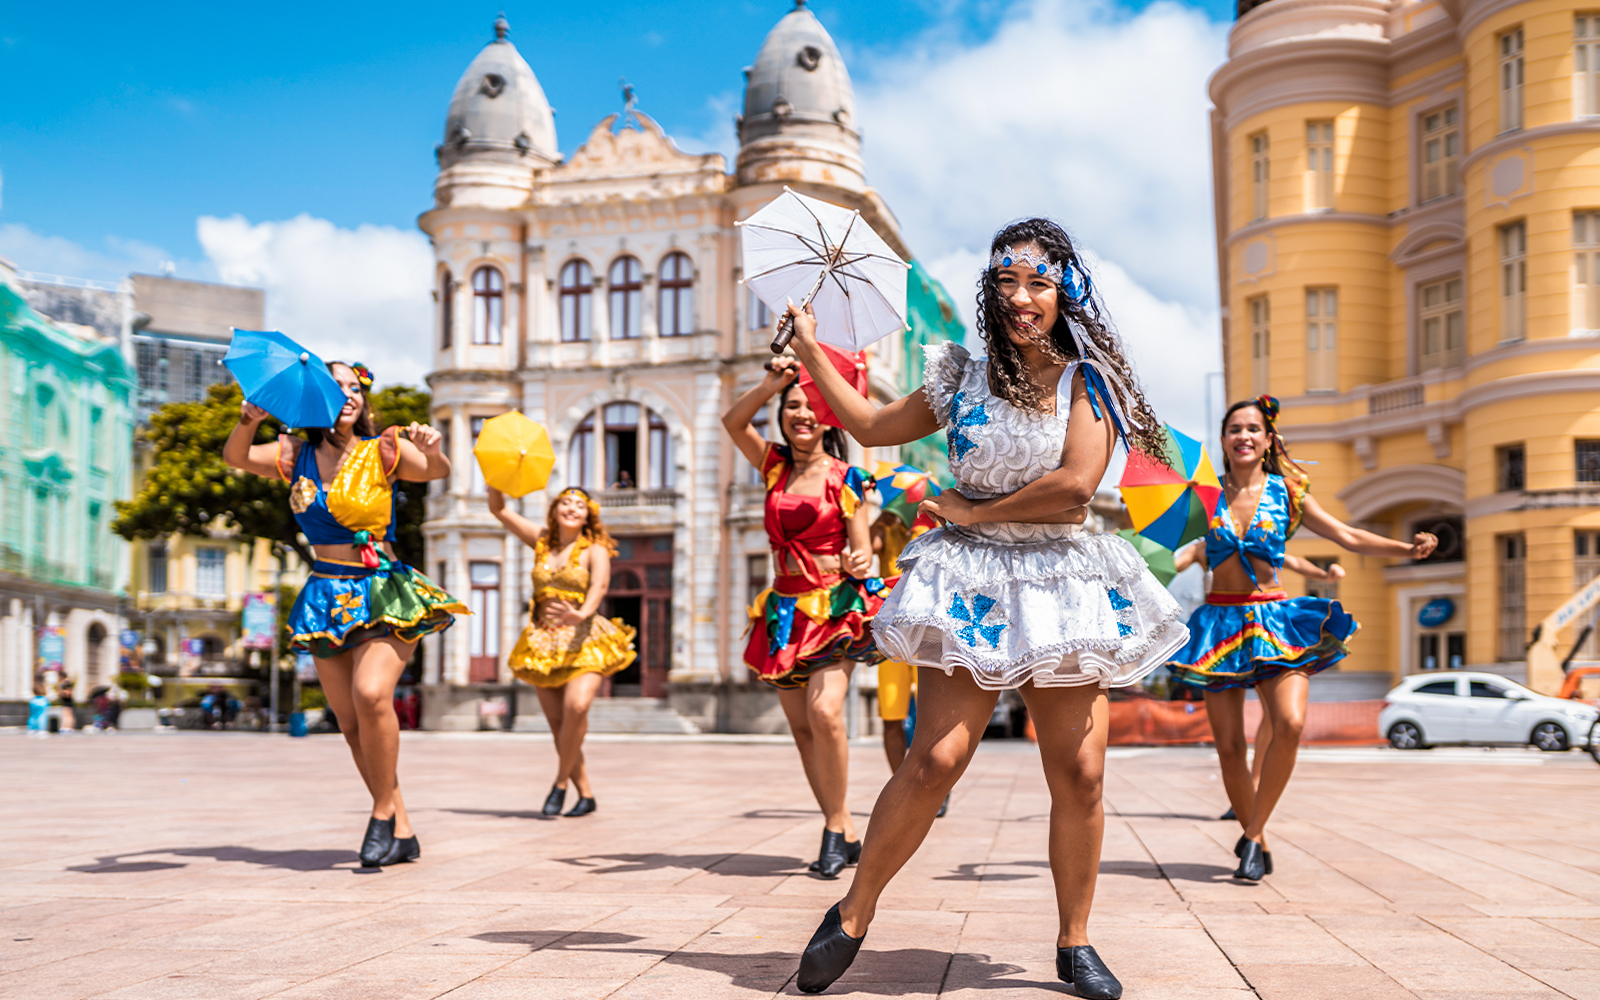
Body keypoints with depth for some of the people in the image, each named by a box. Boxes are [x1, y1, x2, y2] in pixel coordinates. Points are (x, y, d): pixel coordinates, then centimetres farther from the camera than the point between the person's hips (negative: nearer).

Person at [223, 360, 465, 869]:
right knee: (350, 723, 3)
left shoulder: (383, 450, -5)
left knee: (371, 693, -27)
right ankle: (402, 834, 13)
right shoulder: (297, 456, 6)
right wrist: (248, 422, -22)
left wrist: (432, 451, -40)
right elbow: (235, 457, -1)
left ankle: (383, 813, -9)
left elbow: (438, 472, -17)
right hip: (327, 597, 4)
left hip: (384, 592, -4)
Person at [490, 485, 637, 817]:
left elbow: (600, 586, -18)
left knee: (577, 706, -27)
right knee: (558, 723, -1)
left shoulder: (595, 550, 1)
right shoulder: (543, 540, 14)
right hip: (544, 642, 4)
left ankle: (560, 783, -8)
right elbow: (499, 509, 15)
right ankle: (586, 794, 10)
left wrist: (581, 615, -37)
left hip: (584, 641, -4)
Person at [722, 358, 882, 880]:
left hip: (834, 607, -5)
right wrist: (770, 384, -15)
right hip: (785, 608, 5)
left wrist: (855, 563, -27)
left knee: (824, 709, -24)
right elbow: (733, 421, -1)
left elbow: (861, 552, -4)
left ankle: (836, 826, -11)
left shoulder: (845, 478, -3)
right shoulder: (776, 465, 10)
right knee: (800, 725, 3)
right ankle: (845, 833, 10)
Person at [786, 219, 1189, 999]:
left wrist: (974, 511, -6)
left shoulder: (1087, 380, 1)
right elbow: (872, 425, 20)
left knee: (1079, 774, -1)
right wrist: (811, 351, 23)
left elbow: (1076, 484, -12)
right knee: (935, 759, -11)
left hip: (1061, 589, 0)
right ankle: (851, 917, 3)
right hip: (972, 588, 0)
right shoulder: (965, 381, 9)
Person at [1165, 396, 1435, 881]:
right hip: (1221, 622, 1)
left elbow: (1349, 537, 1)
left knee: (1290, 723, -22)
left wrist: (1407, 548, -12)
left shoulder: (1286, 493, 4)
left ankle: (1253, 836, -8)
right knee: (1228, 745, -3)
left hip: (1274, 619, 0)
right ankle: (1256, 842, 17)